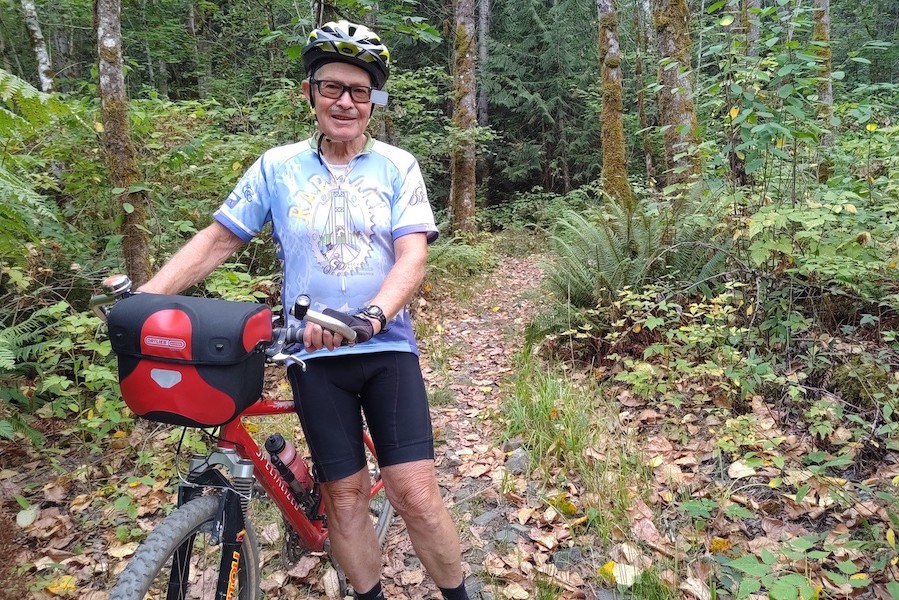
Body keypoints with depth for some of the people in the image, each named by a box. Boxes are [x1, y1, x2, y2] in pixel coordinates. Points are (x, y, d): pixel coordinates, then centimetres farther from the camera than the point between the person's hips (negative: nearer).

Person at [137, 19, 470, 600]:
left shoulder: (398, 167, 0)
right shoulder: (277, 167, 3)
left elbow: (412, 256, -11)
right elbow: (217, 240, 6)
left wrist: (370, 316, -30)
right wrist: (143, 295, -6)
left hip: (388, 347, -1)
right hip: (314, 355, 1)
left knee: (415, 493, -4)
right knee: (344, 495, 9)